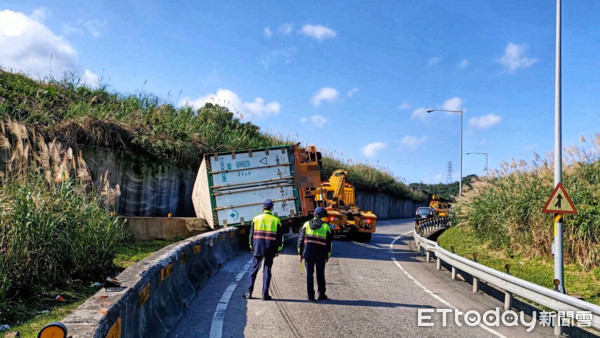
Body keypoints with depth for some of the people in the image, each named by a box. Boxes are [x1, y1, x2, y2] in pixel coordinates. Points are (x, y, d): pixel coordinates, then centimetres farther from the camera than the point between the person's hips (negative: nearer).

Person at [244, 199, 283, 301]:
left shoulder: (256, 218, 2)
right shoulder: (276, 220, 1)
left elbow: (251, 234, 5)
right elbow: (280, 236, 2)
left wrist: (252, 247, 13)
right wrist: (278, 249, 9)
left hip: (258, 248, 1)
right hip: (270, 249, -1)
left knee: (254, 269, 9)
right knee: (267, 270, 5)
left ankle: (249, 292, 10)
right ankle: (265, 294, 5)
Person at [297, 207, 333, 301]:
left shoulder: (307, 224, 5)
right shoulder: (326, 226, 1)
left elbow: (300, 239, 3)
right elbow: (329, 243, 2)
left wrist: (300, 253, 8)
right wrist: (328, 255, 9)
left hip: (308, 253, 1)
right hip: (321, 254, 0)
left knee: (310, 273, 5)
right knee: (320, 275, 11)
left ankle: (310, 295, 4)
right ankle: (321, 295, 18)